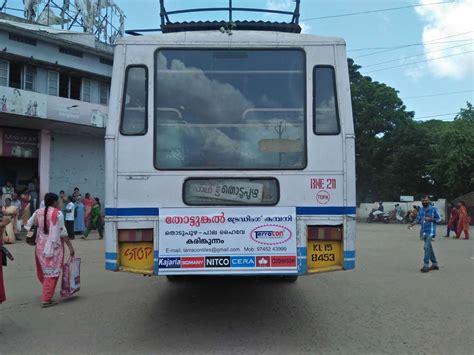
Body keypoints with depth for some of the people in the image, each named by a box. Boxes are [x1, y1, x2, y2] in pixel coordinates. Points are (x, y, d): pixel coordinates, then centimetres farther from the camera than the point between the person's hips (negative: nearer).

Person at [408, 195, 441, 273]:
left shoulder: (433, 209, -5)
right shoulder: (420, 210, 10)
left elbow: (439, 219, -1)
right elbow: (418, 219, 8)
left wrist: (430, 219, -17)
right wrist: (412, 224, -9)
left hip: (431, 231, -6)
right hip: (424, 231, 6)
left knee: (427, 247, -16)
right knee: (429, 248, 13)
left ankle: (426, 265, -13)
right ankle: (435, 264, 25)